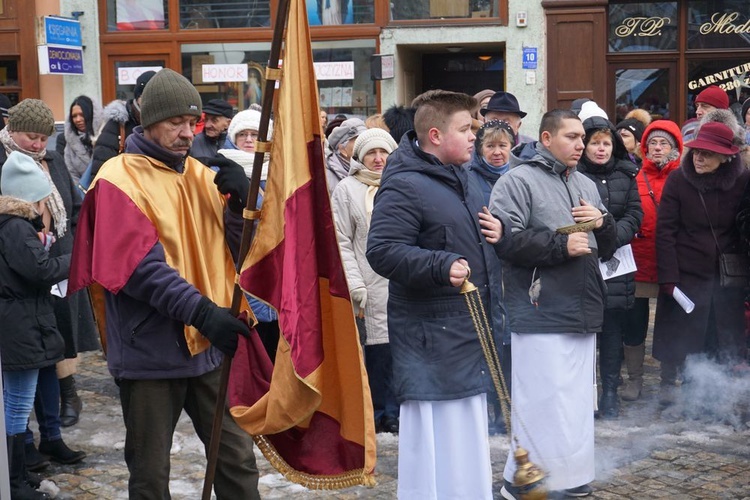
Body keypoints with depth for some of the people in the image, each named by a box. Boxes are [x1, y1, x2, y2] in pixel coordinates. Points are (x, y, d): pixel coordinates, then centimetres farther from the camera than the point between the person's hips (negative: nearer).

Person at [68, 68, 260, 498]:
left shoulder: (200, 173, 9)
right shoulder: (119, 179, -8)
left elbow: (241, 245, 7)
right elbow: (141, 266, -19)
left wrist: (242, 198, -12)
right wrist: (201, 311, -28)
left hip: (209, 344, 5)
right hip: (151, 352, -5)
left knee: (239, 460, 9)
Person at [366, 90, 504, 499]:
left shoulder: (462, 178, 13)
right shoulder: (404, 186, -16)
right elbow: (382, 251, -24)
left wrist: (496, 232, 6)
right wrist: (441, 266, -32)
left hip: (468, 328, 9)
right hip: (430, 333, -9)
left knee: (468, 431, 18)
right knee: (435, 435, -3)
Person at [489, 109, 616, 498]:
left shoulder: (585, 185, 19)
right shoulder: (519, 181, -6)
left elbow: (608, 246, 23)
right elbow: (505, 240, -18)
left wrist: (602, 222, 1)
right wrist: (562, 246, -17)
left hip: (583, 313, 8)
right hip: (542, 316, -8)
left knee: (578, 405, 13)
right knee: (543, 405, -7)